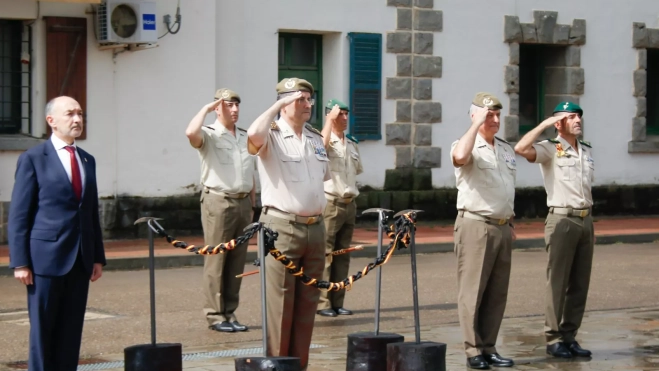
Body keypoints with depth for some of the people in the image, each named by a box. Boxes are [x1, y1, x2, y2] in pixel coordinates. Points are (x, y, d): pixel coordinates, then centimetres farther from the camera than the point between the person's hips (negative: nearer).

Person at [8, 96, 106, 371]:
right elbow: (18, 215, -6)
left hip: (81, 260, 5)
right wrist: (19, 262, -12)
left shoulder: (87, 160, 14)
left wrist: (98, 257, 10)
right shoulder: (33, 159, -4)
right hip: (46, 258, -5)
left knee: (71, 331, 7)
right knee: (42, 329, 1)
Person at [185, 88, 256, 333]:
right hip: (218, 202, -6)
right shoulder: (209, 136, -3)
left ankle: (230, 313, 13)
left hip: (243, 202, 6)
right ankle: (215, 315, -1)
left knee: (237, 262, 7)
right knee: (216, 260, -5)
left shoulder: (245, 137, 16)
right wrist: (206, 109, -13)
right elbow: (191, 133, -27)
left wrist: (252, 204, 17)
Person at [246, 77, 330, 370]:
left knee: (307, 304, 10)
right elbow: (254, 134, -29)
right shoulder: (272, 136, -7)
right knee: (280, 304, -4)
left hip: (315, 228, 7)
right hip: (281, 227, -6)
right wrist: (278, 105, -21)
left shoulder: (316, 139, 15)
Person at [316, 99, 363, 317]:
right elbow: (321, 144, -31)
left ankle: (337, 302, 13)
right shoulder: (327, 142, -6)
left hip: (349, 203, 7)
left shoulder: (352, 144, 15)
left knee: (343, 254, 8)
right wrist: (330, 118, -22)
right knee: (325, 254, -7)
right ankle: (323, 303, -5)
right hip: (329, 203, -7)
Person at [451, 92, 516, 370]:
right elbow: (460, 156, -32)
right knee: (472, 292, -5)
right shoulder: (468, 146, -6)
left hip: (502, 227, 7)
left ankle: (489, 348, 13)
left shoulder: (506, 150, 16)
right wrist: (477, 124, -23)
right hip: (475, 225, -7)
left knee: (497, 294, 7)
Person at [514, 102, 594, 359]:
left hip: (586, 220, 7)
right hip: (562, 220, -7)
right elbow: (521, 148, -24)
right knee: (557, 282, -4)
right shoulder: (550, 149, -5)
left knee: (580, 283, 7)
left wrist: (588, 216, 14)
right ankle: (554, 339, 0)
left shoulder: (587, 151, 15)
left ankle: (570, 337, 12)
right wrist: (545, 124, -15)